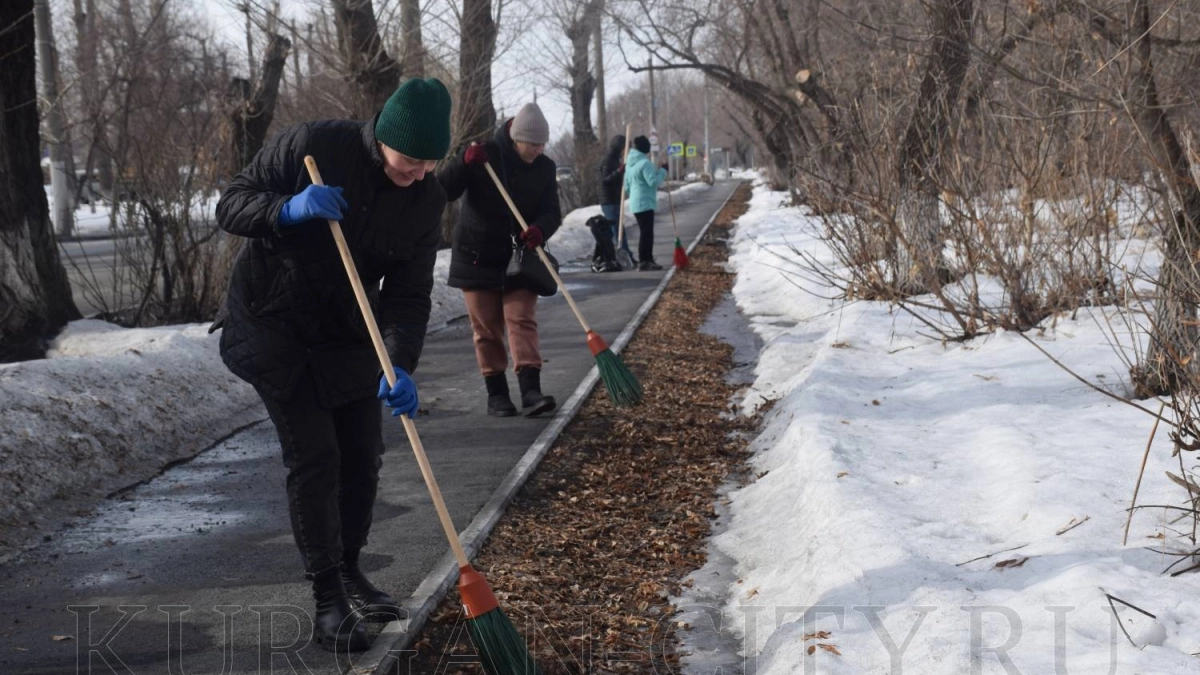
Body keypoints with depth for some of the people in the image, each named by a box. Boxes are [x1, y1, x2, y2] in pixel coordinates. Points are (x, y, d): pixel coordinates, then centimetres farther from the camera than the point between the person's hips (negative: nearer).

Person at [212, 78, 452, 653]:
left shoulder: (426, 200, -8)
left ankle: (348, 570, 30)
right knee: (313, 455, -10)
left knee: (363, 457, 7)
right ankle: (327, 601, 0)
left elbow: (408, 295, -10)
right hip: (272, 324, -4)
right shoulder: (313, 145, -20)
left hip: (346, 336, 5)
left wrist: (400, 366, -26)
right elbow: (230, 206, -14)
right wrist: (288, 210, -34)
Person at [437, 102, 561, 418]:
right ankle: (496, 393, 12)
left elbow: (552, 212, -2)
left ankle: (531, 391, -14)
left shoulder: (545, 167, -1)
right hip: (478, 258, -2)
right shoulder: (483, 156, -10)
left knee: (523, 322, -7)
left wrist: (539, 229, -26)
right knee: (487, 328, 4)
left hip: (519, 258, 2)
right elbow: (441, 191, -14)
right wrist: (464, 163, -33)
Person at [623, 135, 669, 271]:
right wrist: (663, 170, -10)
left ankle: (648, 260, 19)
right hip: (644, 203, -10)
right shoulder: (645, 163, -16)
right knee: (646, 233, -7)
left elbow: (627, 185, 19)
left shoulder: (630, 163, 14)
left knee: (646, 232, 15)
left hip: (636, 203, 10)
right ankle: (643, 262, -8)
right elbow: (653, 181, -21)